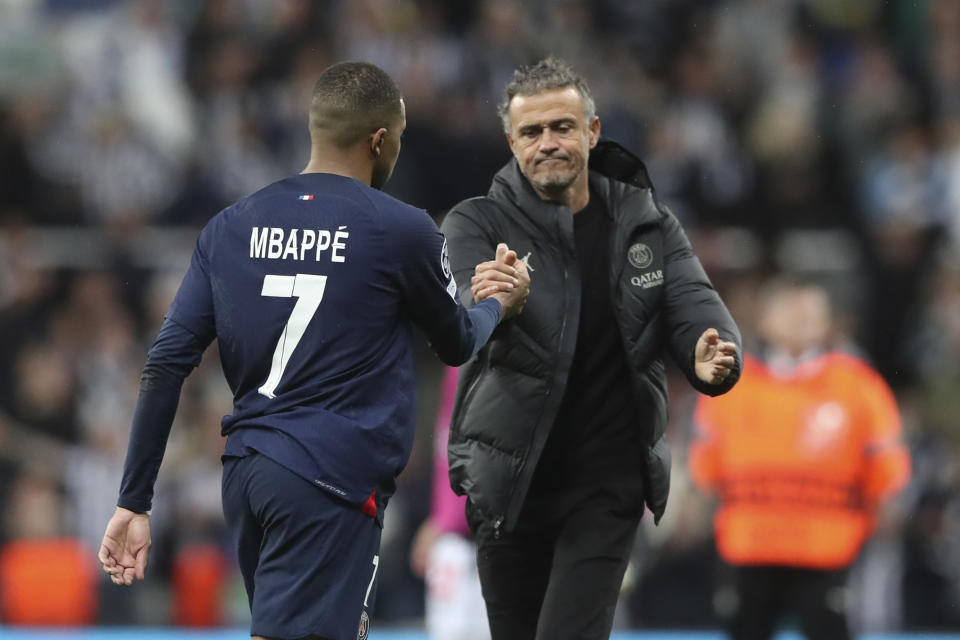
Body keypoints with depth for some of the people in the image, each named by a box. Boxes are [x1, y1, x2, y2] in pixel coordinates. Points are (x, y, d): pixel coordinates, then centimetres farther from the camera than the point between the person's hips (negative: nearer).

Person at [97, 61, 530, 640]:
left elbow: (167, 365, 5)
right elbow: (457, 346, 13)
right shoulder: (402, 231, -4)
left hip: (245, 474, 7)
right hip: (329, 482, -7)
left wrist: (134, 501, 8)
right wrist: (500, 304, 35)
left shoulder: (229, 228, 9)